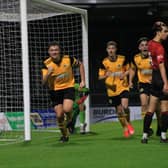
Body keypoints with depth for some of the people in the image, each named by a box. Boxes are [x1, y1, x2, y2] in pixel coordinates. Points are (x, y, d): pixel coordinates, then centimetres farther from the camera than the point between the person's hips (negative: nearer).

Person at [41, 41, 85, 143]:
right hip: (55, 90, 1)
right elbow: (44, 82, -13)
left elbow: (80, 64, 9)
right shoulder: (47, 64, -11)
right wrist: (48, 73, -33)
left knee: (67, 109, -25)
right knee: (59, 115, -2)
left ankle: (69, 120, 12)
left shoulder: (68, 59, -11)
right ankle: (65, 135, 22)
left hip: (68, 87, -1)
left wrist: (83, 81, 5)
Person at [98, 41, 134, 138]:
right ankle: (125, 129, 27)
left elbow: (129, 70, 11)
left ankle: (128, 123, 6)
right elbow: (100, 77, 1)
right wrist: (106, 75, -20)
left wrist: (125, 74, -10)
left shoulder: (122, 59, -3)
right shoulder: (104, 62, -4)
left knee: (125, 106, -20)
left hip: (123, 87, -1)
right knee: (119, 111, 7)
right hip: (112, 90, 1)